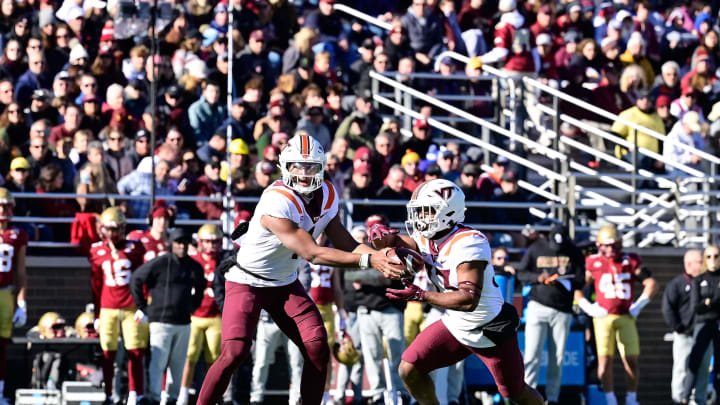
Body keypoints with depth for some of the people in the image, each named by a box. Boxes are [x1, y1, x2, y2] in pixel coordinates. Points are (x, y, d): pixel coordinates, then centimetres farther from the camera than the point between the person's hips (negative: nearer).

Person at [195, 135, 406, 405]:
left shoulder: (326, 196, -6)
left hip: (286, 284, 7)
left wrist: (381, 258, -23)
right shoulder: (277, 203, -32)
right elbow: (312, 254, -33)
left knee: (318, 348, -5)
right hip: (248, 282, -7)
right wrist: (368, 260, -36)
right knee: (234, 352, -20)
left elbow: (345, 245, -5)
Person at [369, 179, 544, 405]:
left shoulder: (468, 244, -30)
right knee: (409, 369, -4)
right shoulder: (426, 239, -6)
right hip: (455, 326, 7)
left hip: (491, 332, -7)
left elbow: (469, 299, -37)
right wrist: (384, 237, -23)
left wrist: (421, 296, -37)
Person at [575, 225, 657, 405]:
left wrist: (639, 304, 0)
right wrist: (587, 307, -2)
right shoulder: (593, 263, 3)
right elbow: (576, 287, 9)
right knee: (605, 360, -10)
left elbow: (651, 283, 5)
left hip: (626, 317, 1)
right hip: (604, 317, -1)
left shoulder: (630, 261, 4)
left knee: (631, 360, -2)